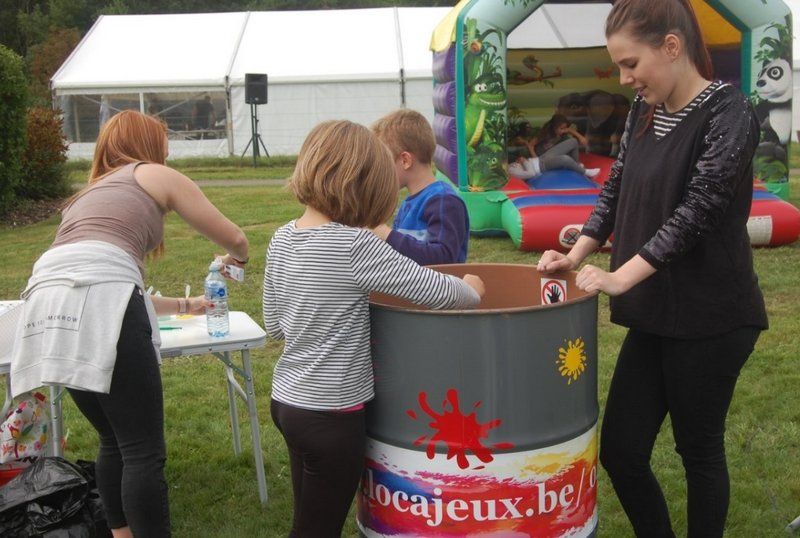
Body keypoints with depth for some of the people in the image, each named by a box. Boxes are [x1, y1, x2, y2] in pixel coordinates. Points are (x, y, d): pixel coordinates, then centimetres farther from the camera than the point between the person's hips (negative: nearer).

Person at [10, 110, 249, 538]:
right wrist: (236, 259, 43)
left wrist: (184, 305, 53)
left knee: (114, 442, 21)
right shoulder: (156, 176, 17)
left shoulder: (90, 194, 36)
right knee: (144, 451, -1)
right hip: (99, 307, -7)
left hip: (48, 309, 8)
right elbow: (233, 238, 19)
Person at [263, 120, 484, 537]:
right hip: (331, 414, -7)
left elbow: (274, 326, 10)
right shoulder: (355, 246, -21)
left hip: (286, 400, 7)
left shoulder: (282, 239, 2)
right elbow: (437, 292, -17)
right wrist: (470, 291, 3)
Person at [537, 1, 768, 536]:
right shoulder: (644, 109, 7)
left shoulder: (730, 114, -14)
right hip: (654, 315, 7)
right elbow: (616, 188, 13)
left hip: (711, 319, -7)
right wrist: (577, 254, 2)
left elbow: (697, 211, -21)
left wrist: (620, 277, -23)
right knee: (620, 451, 9)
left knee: (700, 451, 9)